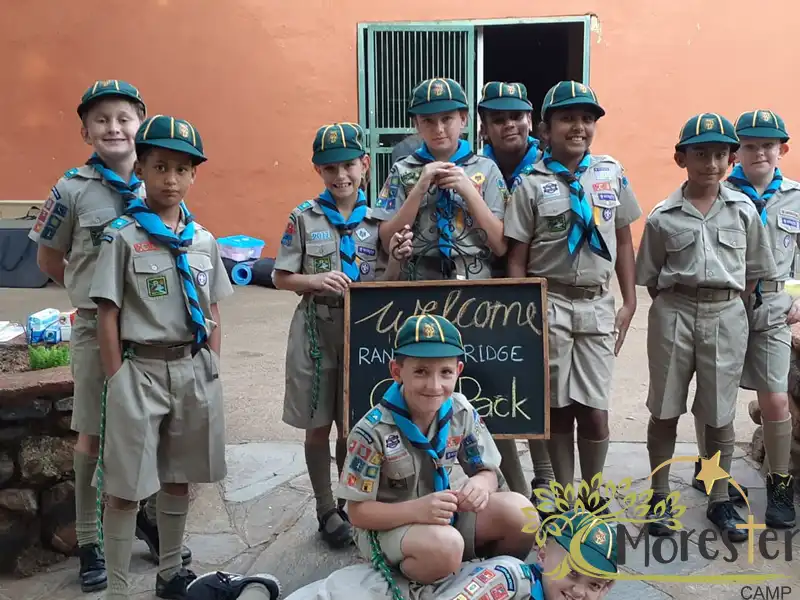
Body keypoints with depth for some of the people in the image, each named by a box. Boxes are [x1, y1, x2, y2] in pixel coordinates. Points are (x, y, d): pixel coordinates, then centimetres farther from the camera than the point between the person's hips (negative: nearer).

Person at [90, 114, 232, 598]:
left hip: (194, 368, 4)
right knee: (126, 487, 0)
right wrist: (117, 381, -9)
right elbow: (108, 315, -6)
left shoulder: (204, 240, 7)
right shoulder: (122, 236, -5)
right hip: (140, 370, -4)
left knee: (179, 478, 15)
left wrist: (212, 372, 8)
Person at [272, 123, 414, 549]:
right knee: (318, 426, 8)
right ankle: (326, 510, 25)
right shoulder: (304, 218, -3)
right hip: (317, 330, -1)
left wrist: (396, 259, -17)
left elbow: (385, 286, 3)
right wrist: (315, 281, -20)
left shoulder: (378, 220, 3)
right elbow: (281, 278, -1)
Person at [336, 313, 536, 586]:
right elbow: (358, 512, -18)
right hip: (384, 526, -5)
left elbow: (488, 472, 1)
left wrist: (480, 485, -25)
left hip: (442, 515, 5)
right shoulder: (373, 431, -23)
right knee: (444, 544, -37)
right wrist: (416, 509, -35)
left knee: (519, 511, -18)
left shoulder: (462, 413, -8)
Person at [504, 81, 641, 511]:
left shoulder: (612, 174, 6)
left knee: (595, 411, 2)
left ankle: (593, 494, 25)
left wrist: (629, 302, 7)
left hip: (597, 304, 2)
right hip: (549, 302, -2)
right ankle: (566, 497, 23)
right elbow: (517, 256, -4)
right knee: (558, 407, 6)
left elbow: (624, 242, 11)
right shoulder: (531, 184, -3)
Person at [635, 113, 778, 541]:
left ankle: (719, 501, 24)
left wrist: (728, 306, 2)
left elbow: (754, 272, 8)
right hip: (674, 313, -1)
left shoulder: (744, 211, 2)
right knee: (664, 409, 8)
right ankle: (660, 496, 23)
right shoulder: (662, 217, -2)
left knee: (719, 414, 9)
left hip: (726, 316, 1)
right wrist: (674, 311, -3)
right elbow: (650, 278, 3)